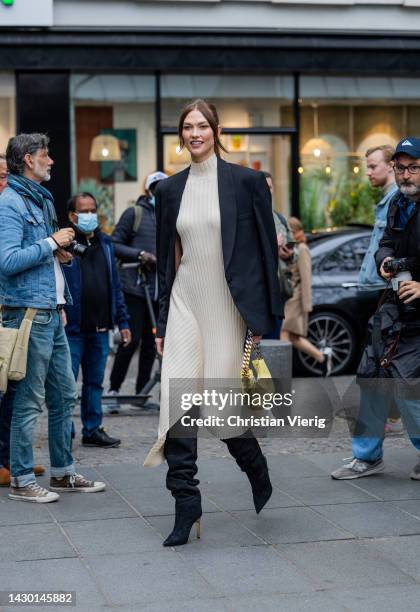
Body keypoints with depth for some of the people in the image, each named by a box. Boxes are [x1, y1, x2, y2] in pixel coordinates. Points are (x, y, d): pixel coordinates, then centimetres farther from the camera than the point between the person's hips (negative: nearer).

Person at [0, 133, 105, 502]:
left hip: (53, 312, 9)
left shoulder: (41, 199, 18)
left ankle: (63, 473, 24)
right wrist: (52, 243, -16)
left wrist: (61, 253, 8)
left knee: (64, 396, 14)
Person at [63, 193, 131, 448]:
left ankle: (93, 429, 20)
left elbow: (115, 285, 17)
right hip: (72, 329, -6)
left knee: (95, 382, 12)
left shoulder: (105, 243, 14)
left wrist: (123, 321, 13)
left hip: (100, 329, 6)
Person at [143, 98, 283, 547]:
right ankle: (185, 506, 3)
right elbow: (166, 258, 14)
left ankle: (257, 471, 29)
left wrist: (263, 319, -4)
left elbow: (267, 251, -1)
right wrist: (162, 321, 11)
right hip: (184, 304, 4)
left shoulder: (247, 182, -2)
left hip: (228, 307, -4)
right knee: (176, 401, -5)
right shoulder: (170, 189, 10)